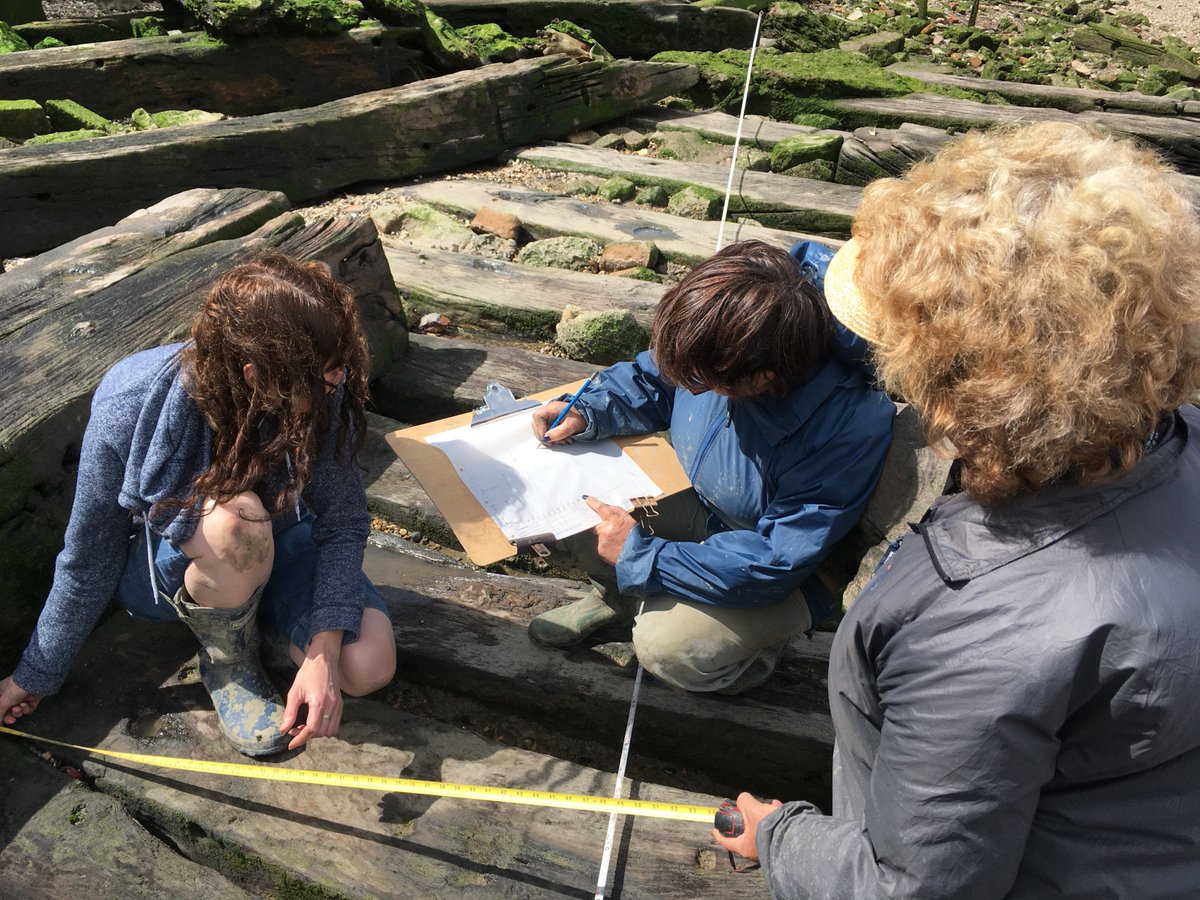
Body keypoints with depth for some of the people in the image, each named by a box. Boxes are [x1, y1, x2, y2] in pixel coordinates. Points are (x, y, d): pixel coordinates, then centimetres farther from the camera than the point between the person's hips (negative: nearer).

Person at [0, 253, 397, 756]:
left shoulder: (319, 397, -26)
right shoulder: (128, 410, -31)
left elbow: (343, 521, -19)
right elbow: (88, 558, -16)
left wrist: (323, 652, -32)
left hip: (272, 548, 2)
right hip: (159, 571, -2)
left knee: (368, 666, -20)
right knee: (236, 518, -38)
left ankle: (250, 609, 10)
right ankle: (228, 663, -7)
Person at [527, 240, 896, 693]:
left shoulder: (851, 429, -37)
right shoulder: (721, 345, -20)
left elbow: (776, 563, -32)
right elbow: (651, 379, 4)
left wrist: (641, 556, -30)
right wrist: (586, 412, -14)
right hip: (697, 500, 6)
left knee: (668, 644, -28)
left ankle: (755, 639, 7)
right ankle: (617, 592, 21)